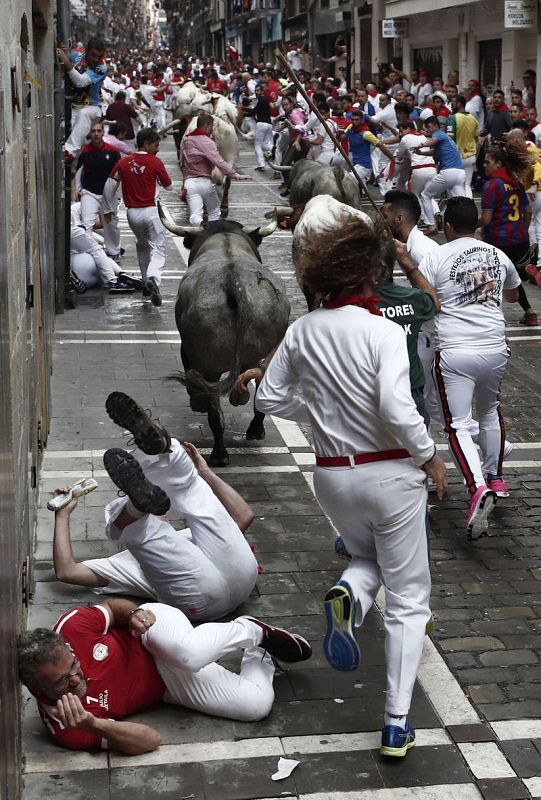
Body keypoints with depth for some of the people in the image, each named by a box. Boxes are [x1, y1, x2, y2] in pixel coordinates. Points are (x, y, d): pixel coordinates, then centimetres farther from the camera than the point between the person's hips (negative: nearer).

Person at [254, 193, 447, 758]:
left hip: (332, 475, 4)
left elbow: (269, 398, 5)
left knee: (366, 558, 31)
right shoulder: (383, 331, -18)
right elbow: (397, 409, -26)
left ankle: (347, 595, -6)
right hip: (390, 473, -4)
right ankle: (396, 724, 5)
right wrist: (430, 458, -11)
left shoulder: (302, 332, -2)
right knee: (408, 598, 9)